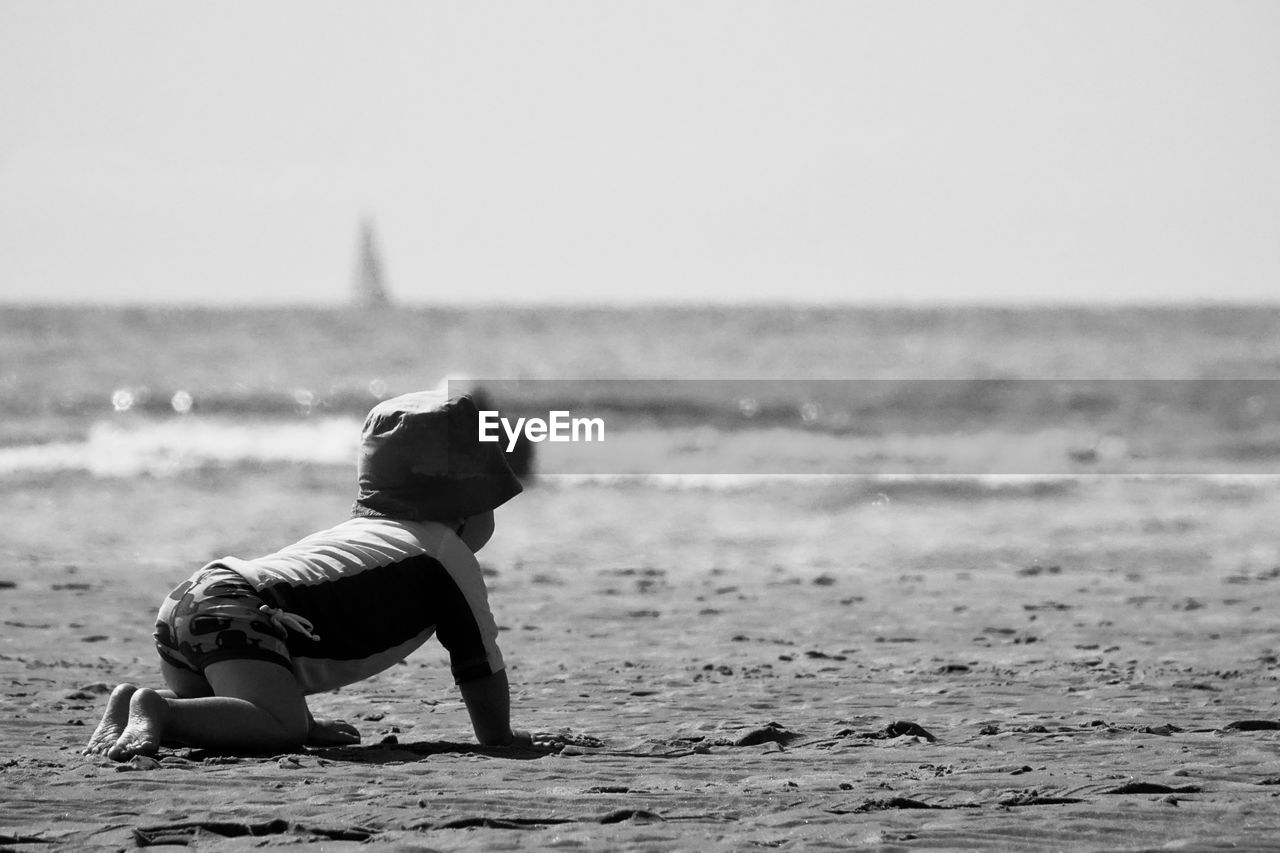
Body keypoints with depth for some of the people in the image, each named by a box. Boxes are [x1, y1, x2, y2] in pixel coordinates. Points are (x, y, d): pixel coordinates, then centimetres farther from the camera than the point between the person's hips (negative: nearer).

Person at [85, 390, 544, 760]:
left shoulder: (358, 528, 36)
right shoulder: (449, 553, 11)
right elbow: (481, 662, 11)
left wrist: (303, 722, 44)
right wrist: (500, 738, 25)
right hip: (239, 611, -9)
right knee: (279, 728, -25)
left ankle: (130, 706, 3)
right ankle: (156, 708, -37)